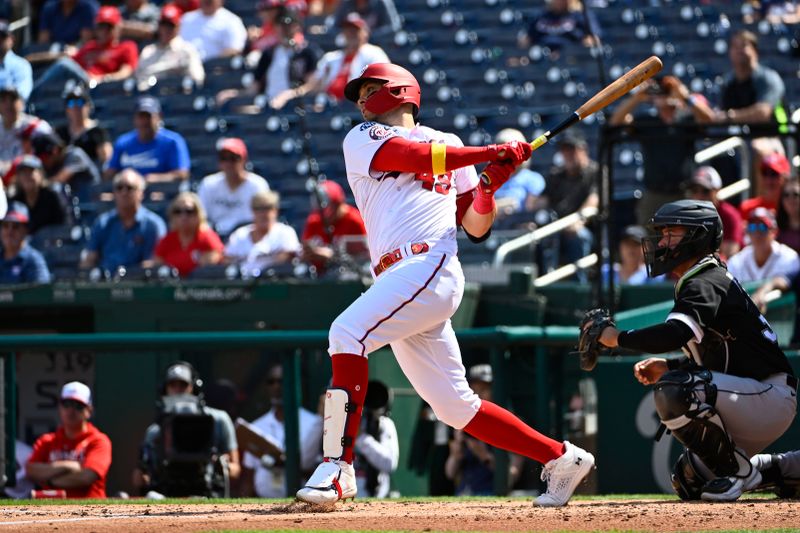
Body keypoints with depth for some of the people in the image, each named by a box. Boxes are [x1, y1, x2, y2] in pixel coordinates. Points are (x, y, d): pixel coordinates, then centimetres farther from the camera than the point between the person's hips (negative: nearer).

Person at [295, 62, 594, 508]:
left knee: (348, 332, -25)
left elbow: (476, 226, 16)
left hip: (432, 266, -4)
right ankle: (561, 459, 14)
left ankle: (338, 468, -28)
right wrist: (489, 153, -2)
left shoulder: (449, 145, 19)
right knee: (456, 407, 3)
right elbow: (415, 157, -1)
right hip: (401, 280, 4)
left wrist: (490, 184, -1)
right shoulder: (363, 140, 20)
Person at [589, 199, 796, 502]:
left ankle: (737, 472, -16)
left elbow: (674, 335, -35)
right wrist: (668, 367, 7)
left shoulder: (705, 283, -17)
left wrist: (617, 338, -21)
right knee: (689, 482, 13)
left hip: (771, 396, -10)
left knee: (673, 390, -30)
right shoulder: (696, 283, 16)